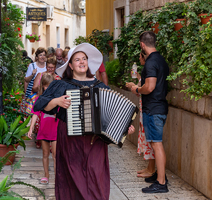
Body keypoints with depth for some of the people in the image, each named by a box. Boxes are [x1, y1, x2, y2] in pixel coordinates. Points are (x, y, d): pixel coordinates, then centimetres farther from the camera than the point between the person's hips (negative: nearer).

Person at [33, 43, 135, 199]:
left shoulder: (99, 85, 10)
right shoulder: (62, 85, 4)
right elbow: (41, 105, 0)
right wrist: (57, 101, -16)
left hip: (95, 139, 1)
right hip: (71, 139, -1)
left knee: (96, 174, -6)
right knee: (74, 176, 3)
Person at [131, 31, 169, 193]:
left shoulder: (151, 62, -18)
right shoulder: (161, 60, 13)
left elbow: (149, 87, -25)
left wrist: (137, 90, -6)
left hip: (153, 109, -10)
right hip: (161, 106, 10)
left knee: (156, 143, -8)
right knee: (156, 142, 18)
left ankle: (161, 183, -6)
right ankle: (160, 175, 28)